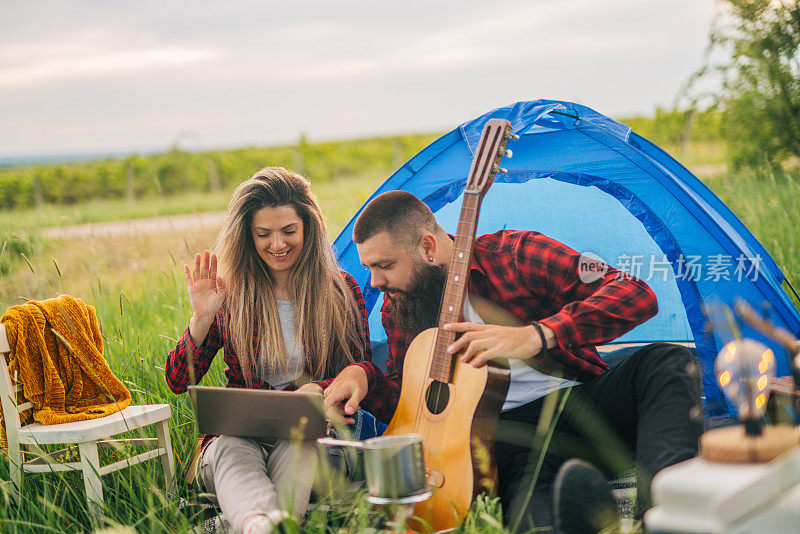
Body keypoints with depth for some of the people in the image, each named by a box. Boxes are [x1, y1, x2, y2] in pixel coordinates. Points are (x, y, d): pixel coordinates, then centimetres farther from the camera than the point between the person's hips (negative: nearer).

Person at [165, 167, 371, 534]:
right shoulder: (231, 296, 8)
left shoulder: (342, 291, 7)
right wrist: (202, 319, -11)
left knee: (297, 446, -37)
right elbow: (178, 383, 5)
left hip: (312, 432, 0)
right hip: (237, 431, 0)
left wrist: (318, 390, -16)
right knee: (232, 449, -36)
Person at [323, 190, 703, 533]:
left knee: (665, 362, -30)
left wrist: (536, 335, -24)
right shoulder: (398, 308, 13)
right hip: (505, 430, 1)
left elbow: (636, 294, -13)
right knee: (525, 477, -37)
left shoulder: (514, 253, -3)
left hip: (585, 405, 0)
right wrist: (362, 375, -1)